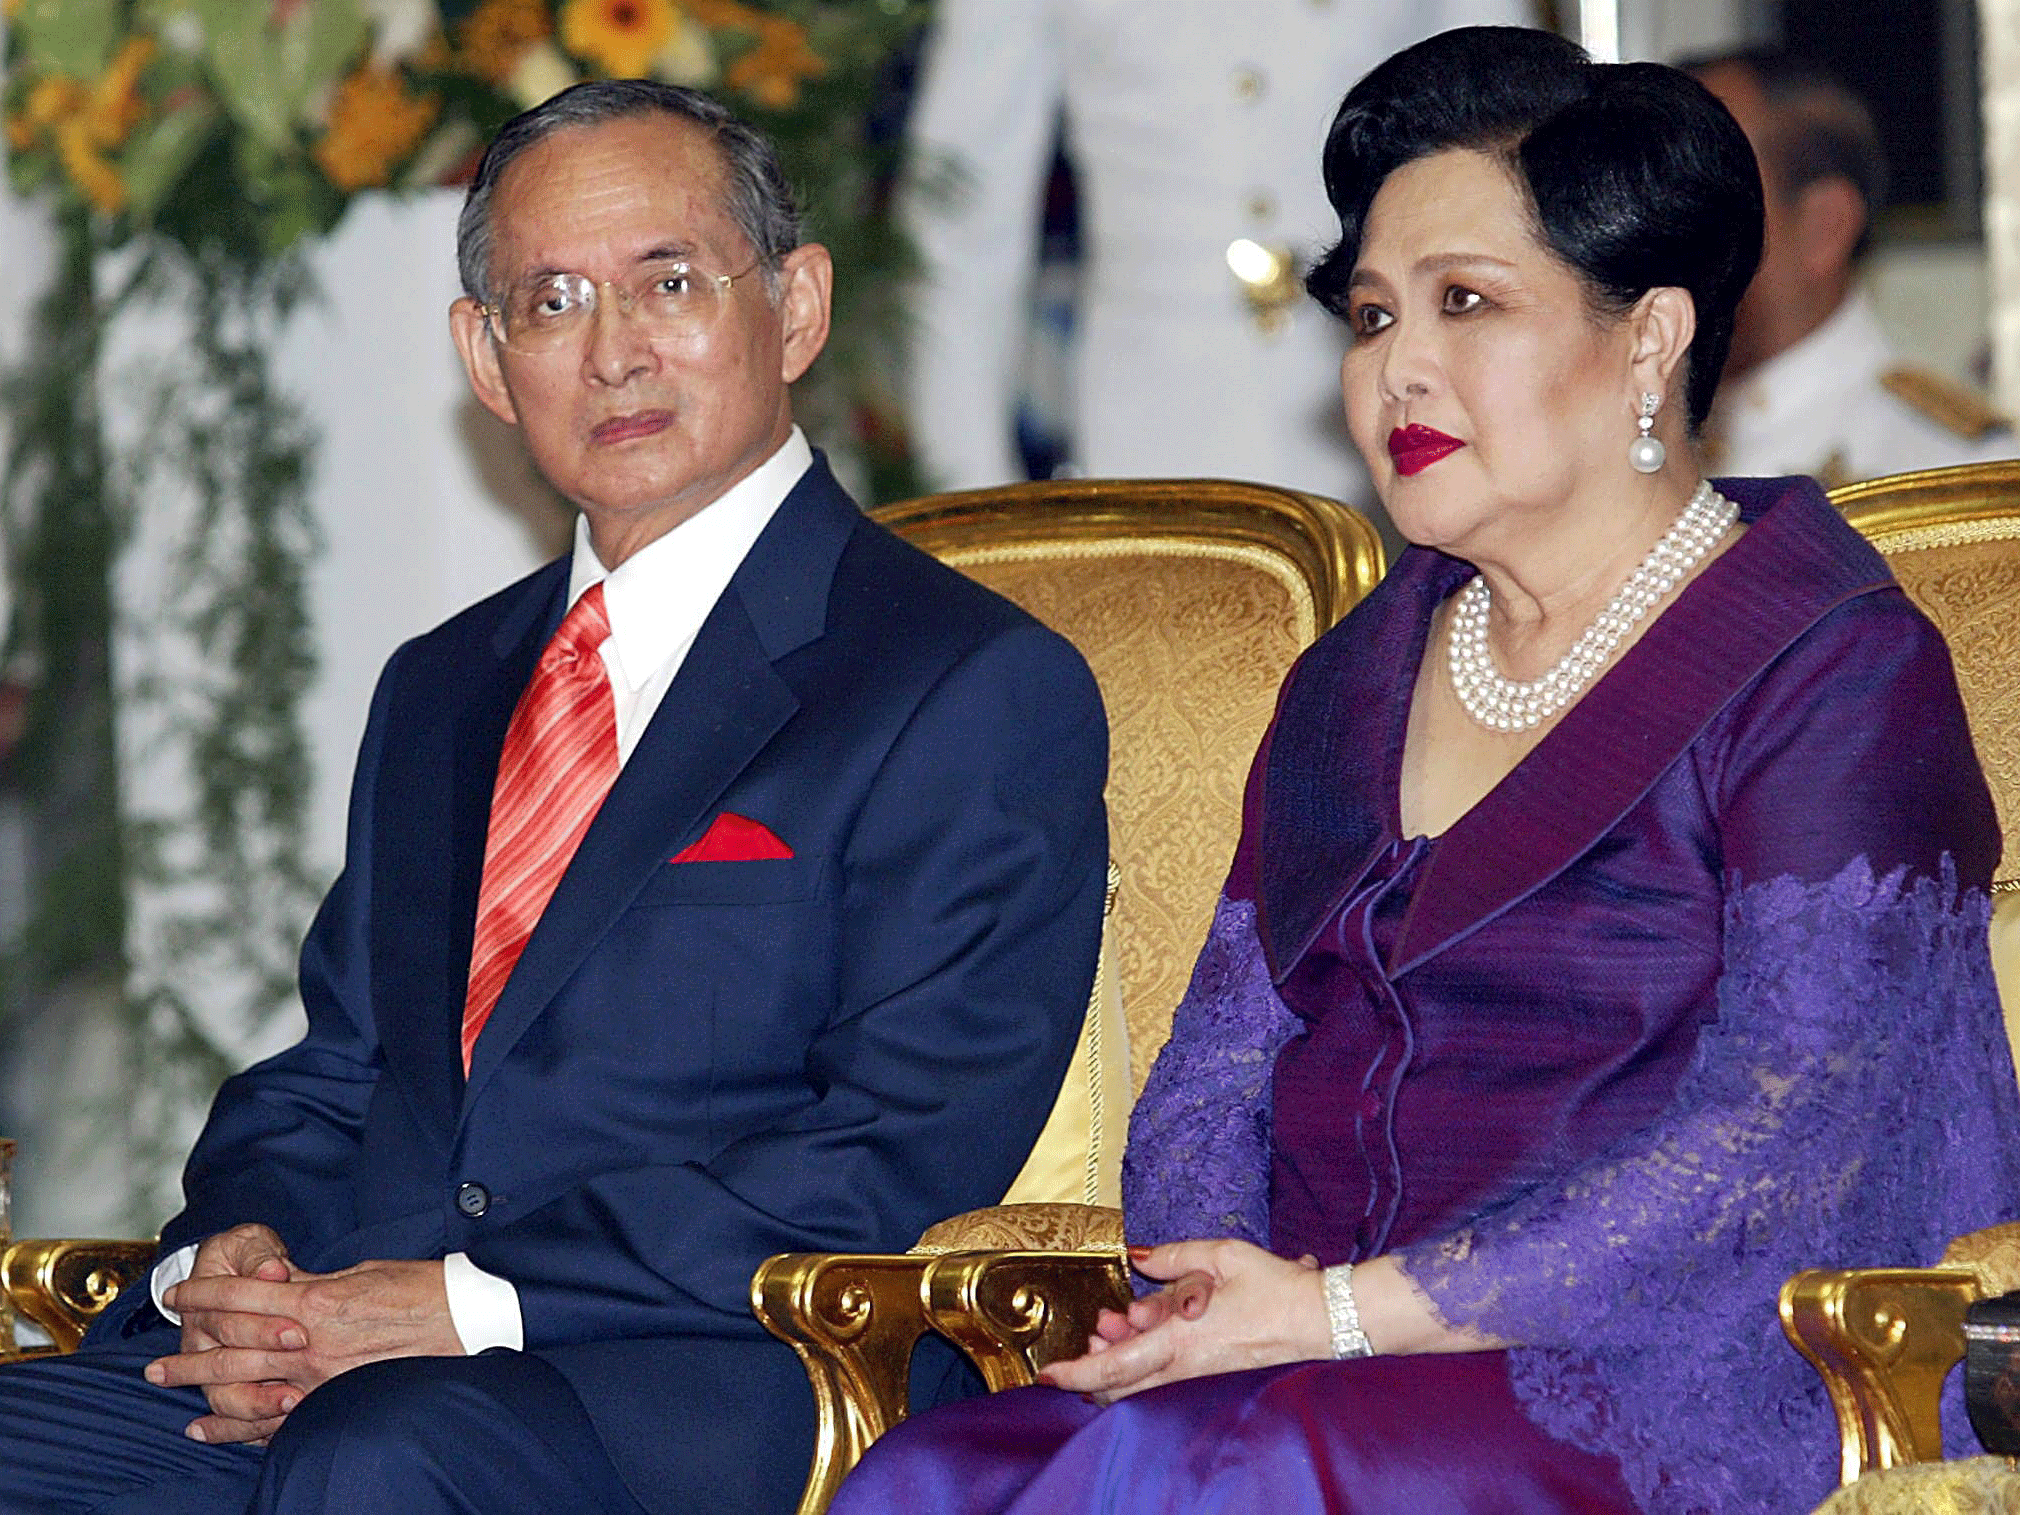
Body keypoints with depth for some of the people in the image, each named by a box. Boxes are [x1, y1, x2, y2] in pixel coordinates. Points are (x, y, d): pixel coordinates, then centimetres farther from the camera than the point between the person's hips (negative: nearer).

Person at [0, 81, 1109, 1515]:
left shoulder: (985, 695, 1)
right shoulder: (440, 691, 25)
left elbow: (900, 1166, -8)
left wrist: (467, 1303, -16)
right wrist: (230, 1255, 0)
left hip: (689, 1398, -6)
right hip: (337, 1353, 6)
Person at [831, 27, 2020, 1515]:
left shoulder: (1837, 678, -2)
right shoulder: (1349, 689, 21)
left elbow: (1778, 1144, -13)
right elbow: (1212, 1072, 17)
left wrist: (1342, 1310, -17)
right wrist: (1201, 1296, -8)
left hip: (1648, 1390, -6)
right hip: (1328, 1373, 6)